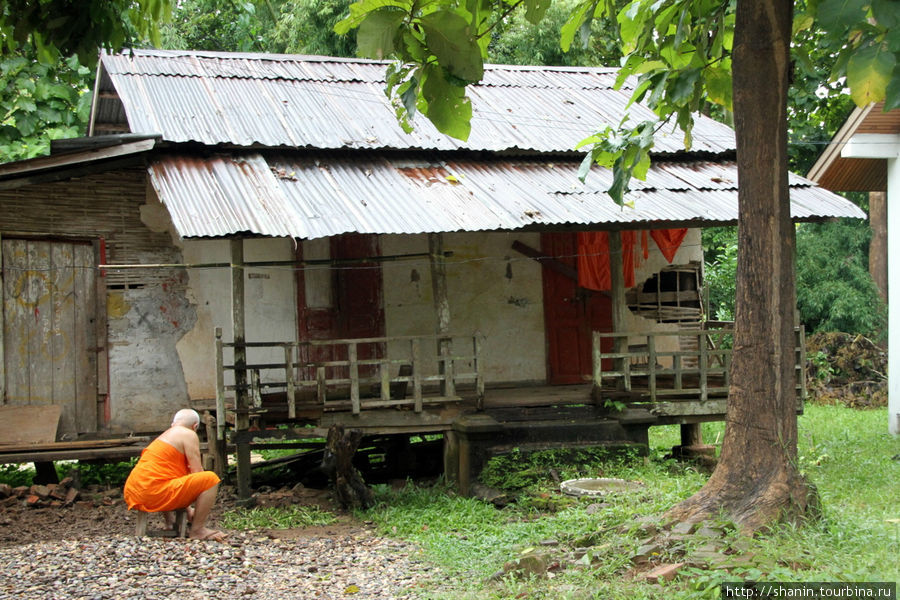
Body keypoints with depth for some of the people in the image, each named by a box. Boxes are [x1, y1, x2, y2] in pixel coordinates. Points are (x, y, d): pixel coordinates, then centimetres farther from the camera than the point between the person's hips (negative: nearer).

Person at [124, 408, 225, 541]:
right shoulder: (189, 435, 2)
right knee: (211, 479, -10)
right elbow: (197, 472, -3)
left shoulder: (163, 436, 28)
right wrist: (203, 508, 10)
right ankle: (197, 530, -4)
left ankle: (170, 521, 25)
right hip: (154, 494, -10)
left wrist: (188, 511, 38)